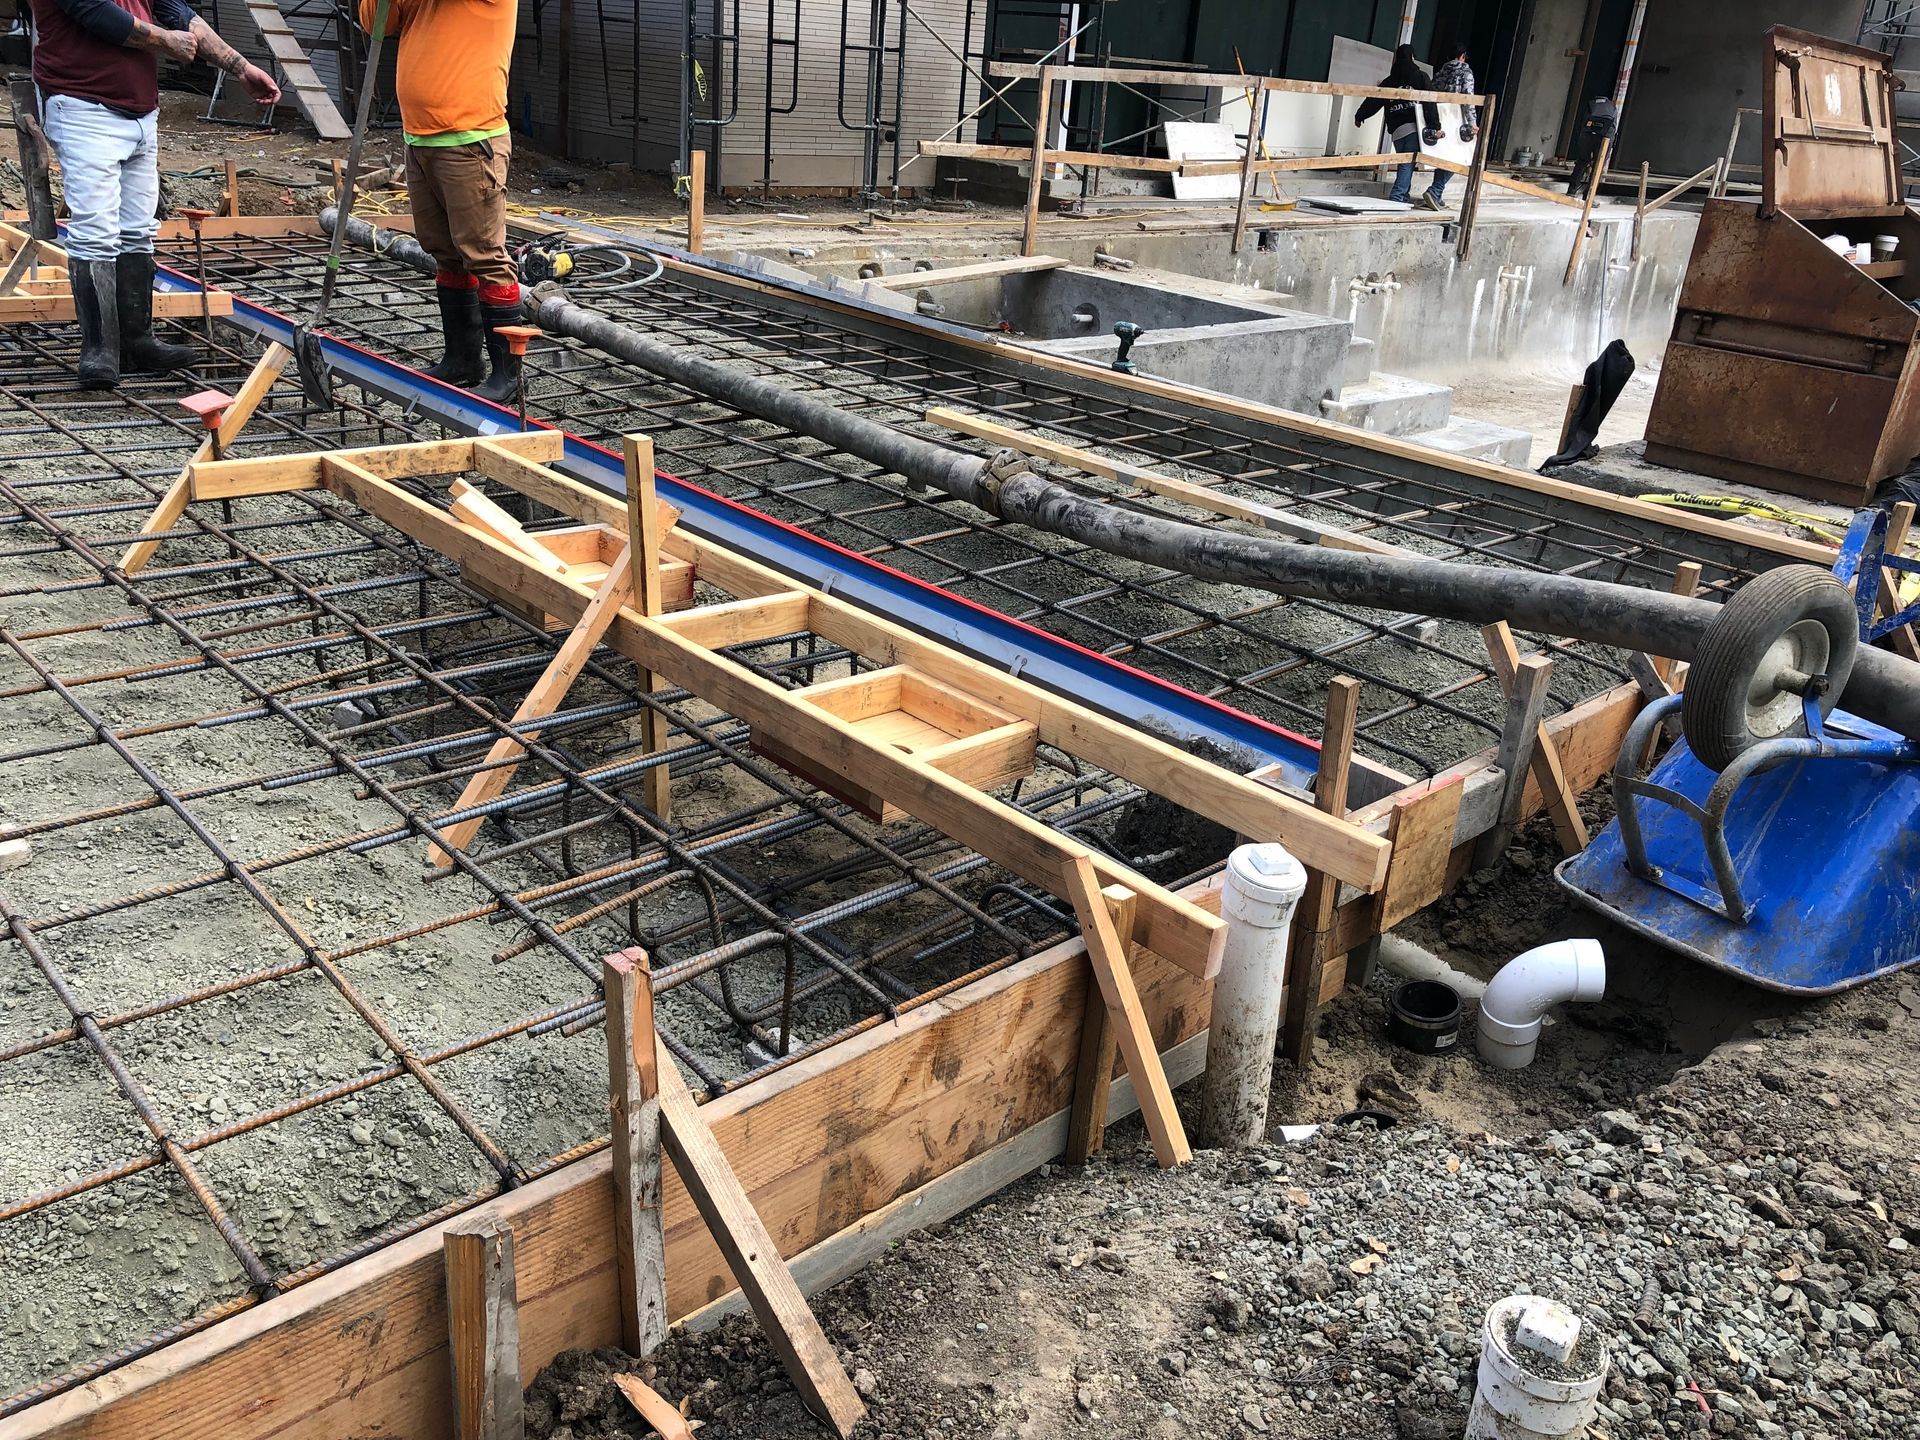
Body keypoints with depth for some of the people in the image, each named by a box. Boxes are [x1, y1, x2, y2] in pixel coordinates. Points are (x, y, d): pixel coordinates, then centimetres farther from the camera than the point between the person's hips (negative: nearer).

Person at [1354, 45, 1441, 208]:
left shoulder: (1389, 81, 15)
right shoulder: (1420, 77, 5)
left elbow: (1373, 101, 21)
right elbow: (1430, 103, -4)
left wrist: (1359, 116, 37)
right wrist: (1435, 126, -5)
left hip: (1396, 130, 4)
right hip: (1414, 127, -4)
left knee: (1404, 163, 17)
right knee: (1408, 163, -7)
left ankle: (1404, 196, 20)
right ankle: (1397, 197, -18)